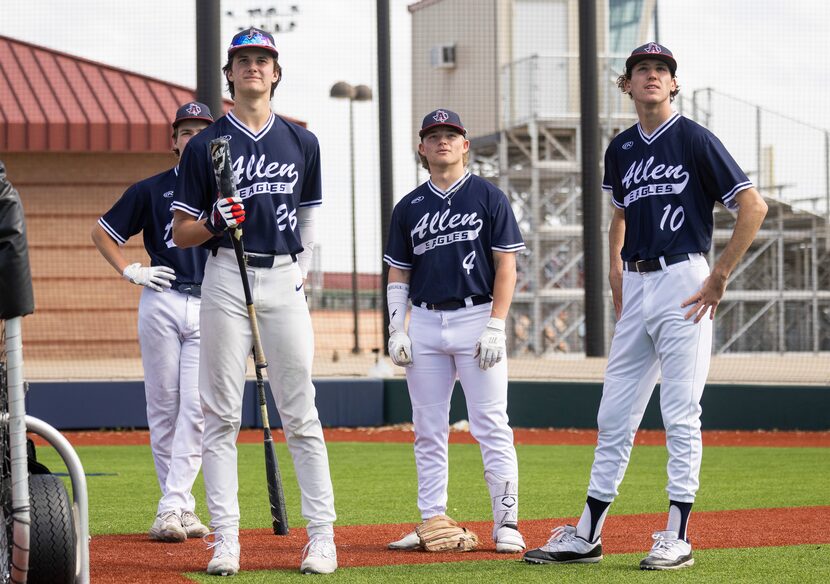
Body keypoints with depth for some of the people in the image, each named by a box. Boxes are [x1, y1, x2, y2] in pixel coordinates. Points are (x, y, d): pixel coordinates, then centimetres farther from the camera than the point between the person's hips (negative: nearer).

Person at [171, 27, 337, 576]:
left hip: (284, 279, 1)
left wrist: (302, 275, 11)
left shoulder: (302, 143, 11)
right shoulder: (206, 145, 3)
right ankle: (225, 540, 1)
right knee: (221, 414, -1)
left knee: (301, 414, -1)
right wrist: (215, 223, -16)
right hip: (226, 278, -1)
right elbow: (181, 233, 4)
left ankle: (322, 536, 3)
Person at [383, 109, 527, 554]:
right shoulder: (409, 208, 13)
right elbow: (398, 274, 15)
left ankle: (507, 523, -5)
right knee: (428, 431, 6)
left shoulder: (488, 197, 2)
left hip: (476, 318, -4)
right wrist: (395, 330, 3)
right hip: (425, 322, 4)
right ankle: (432, 522, 12)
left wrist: (495, 326, -11)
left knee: (491, 426, -7)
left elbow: (506, 266, -2)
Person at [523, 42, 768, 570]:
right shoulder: (622, 149, 13)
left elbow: (753, 206, -10)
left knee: (681, 415, -4)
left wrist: (720, 278, -11)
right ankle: (588, 536, 14)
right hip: (635, 288, 7)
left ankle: (678, 538, 1)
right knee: (614, 416, 8)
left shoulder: (694, 140, -6)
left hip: (683, 285, -7)